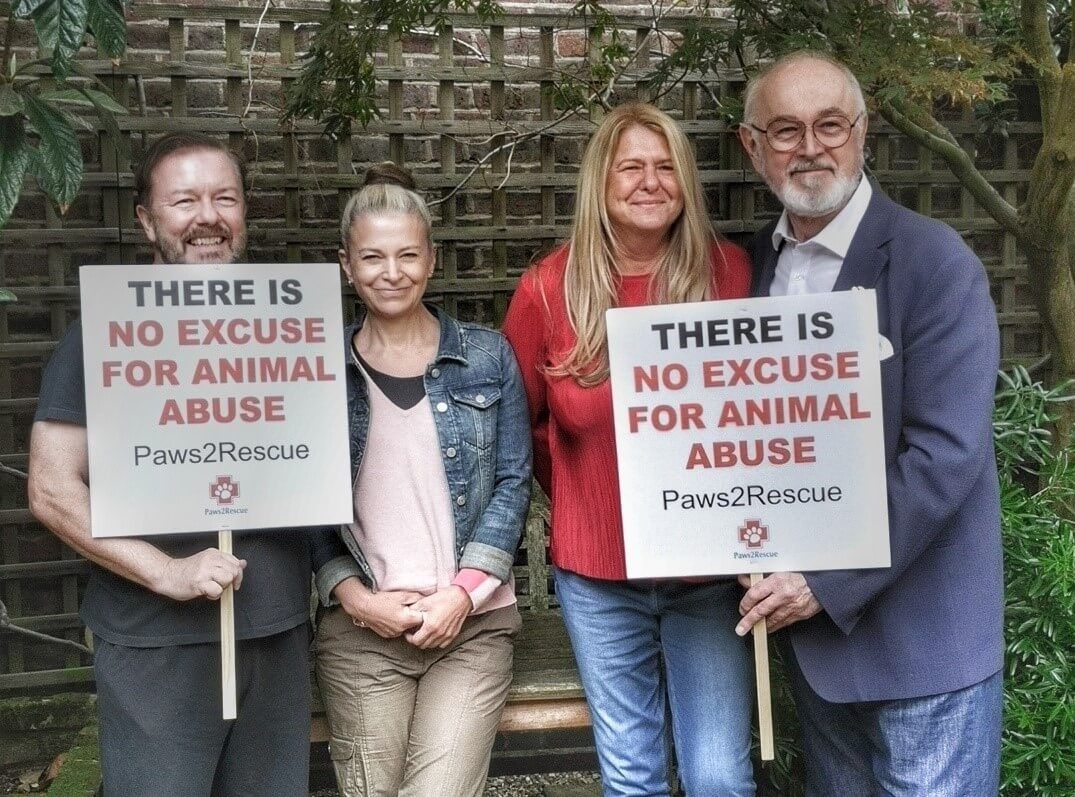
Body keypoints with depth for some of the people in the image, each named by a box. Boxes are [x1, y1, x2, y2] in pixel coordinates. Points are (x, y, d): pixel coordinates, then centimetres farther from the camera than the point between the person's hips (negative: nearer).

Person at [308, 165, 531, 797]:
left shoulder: (487, 356, 4)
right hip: (361, 626, 1)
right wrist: (355, 596, -6)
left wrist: (463, 591, -7)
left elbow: (513, 482, 2)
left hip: (473, 621, 0)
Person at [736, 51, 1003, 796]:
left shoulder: (934, 261, -13)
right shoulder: (759, 262, 5)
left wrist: (831, 582, -19)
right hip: (808, 618, 6)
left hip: (917, 629, -5)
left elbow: (947, 452, -19)